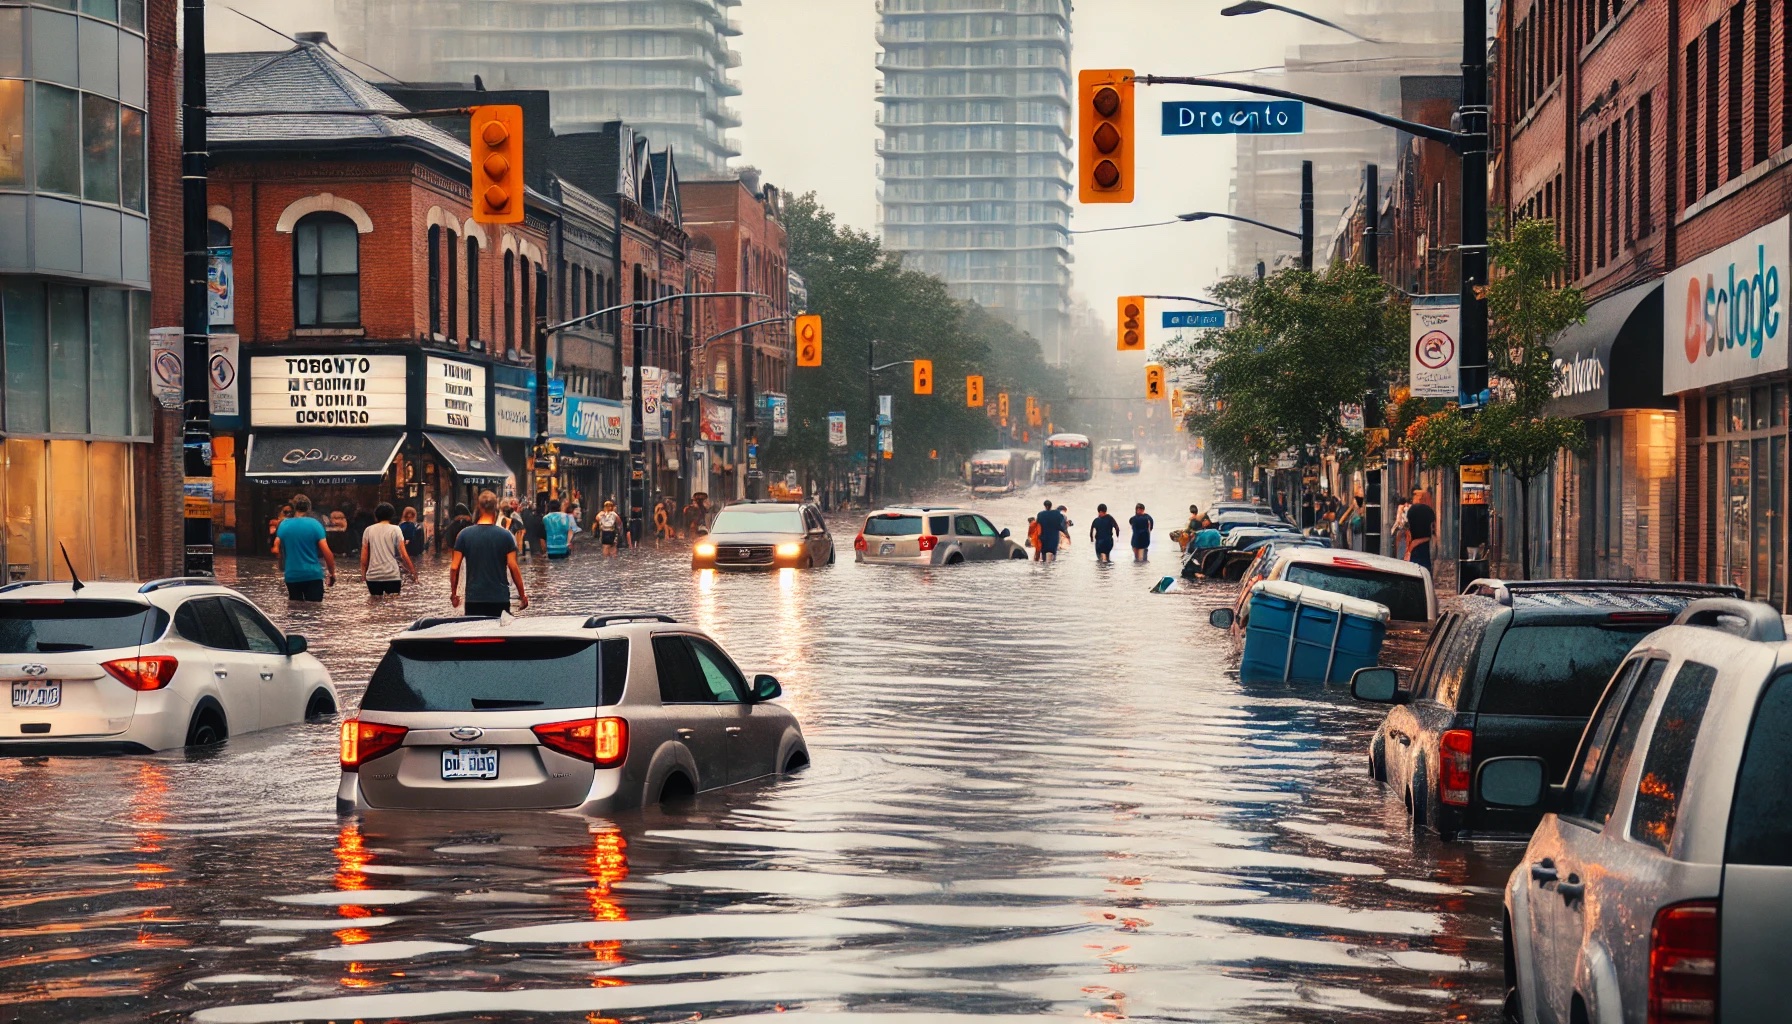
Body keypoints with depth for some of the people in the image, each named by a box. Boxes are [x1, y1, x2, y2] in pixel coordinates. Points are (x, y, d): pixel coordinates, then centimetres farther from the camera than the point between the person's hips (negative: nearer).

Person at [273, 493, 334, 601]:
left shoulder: (283, 525, 3)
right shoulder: (315, 524, -6)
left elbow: (276, 550, 11)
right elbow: (326, 552, -9)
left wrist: (282, 569, 27)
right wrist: (332, 573, 1)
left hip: (292, 576, 3)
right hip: (313, 575, -3)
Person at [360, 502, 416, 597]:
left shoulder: (368, 530, 6)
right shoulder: (395, 530, 0)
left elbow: (363, 557, 6)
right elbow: (404, 555, -4)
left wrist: (363, 574, 16)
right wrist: (413, 572, 4)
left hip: (373, 576, 2)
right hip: (392, 575, -2)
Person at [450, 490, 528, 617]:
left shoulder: (465, 534, -2)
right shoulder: (505, 535, -5)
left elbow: (454, 567, -2)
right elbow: (513, 568, -7)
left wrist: (453, 593, 12)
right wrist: (522, 595, 4)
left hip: (473, 598, 1)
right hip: (500, 598, -1)